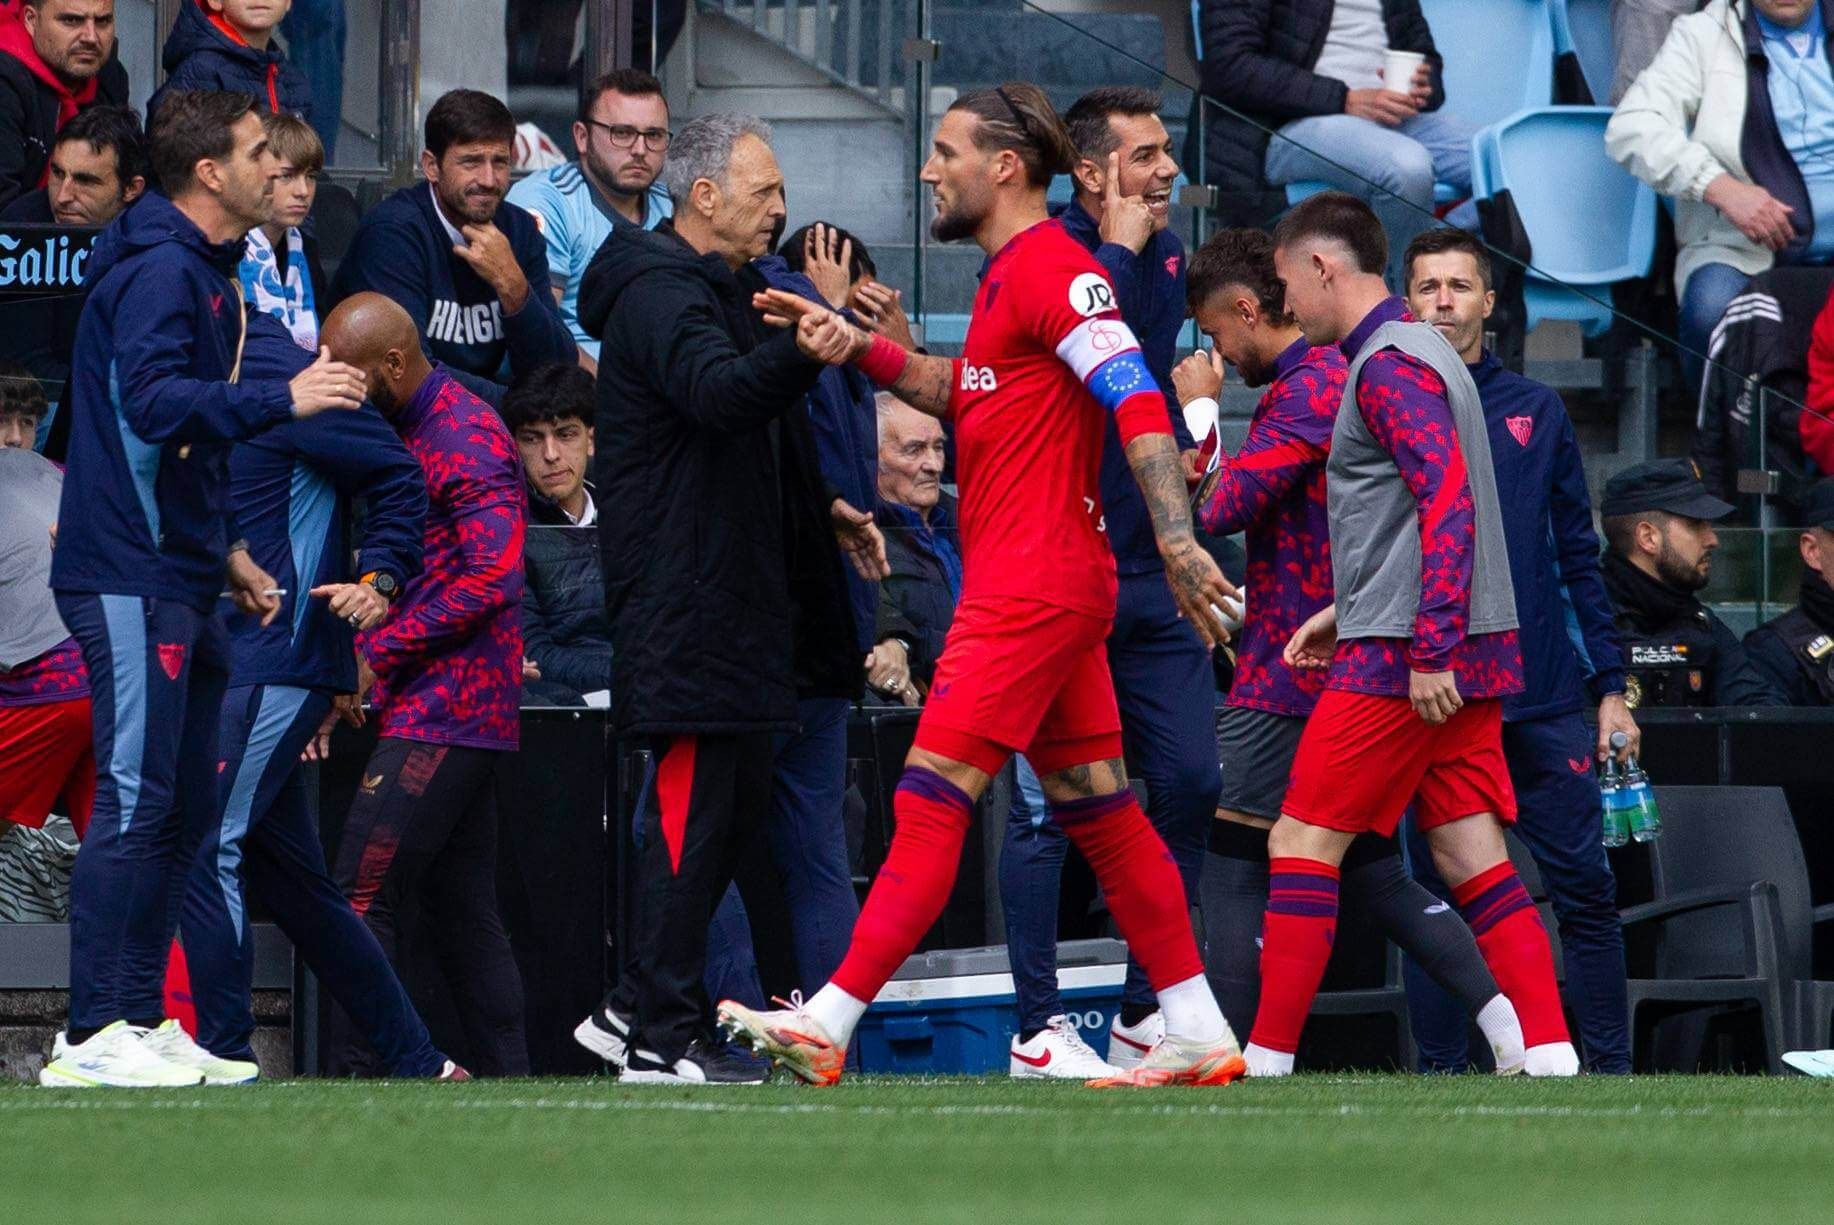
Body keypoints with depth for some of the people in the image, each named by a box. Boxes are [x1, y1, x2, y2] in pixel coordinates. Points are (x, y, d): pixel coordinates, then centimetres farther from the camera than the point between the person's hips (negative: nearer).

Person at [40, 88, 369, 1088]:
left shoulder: (203, 273, 21)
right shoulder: (160, 271, -12)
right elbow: (154, 400, -27)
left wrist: (228, 555, 24)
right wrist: (284, 398, -30)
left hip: (179, 582, 10)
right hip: (131, 580, -10)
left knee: (181, 809, 11)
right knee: (135, 800, -12)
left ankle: (144, 1021, 15)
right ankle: (95, 1034, -13)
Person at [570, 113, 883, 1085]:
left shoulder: (722, 290, 21)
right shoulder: (658, 294, -13)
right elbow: (722, 395, -33)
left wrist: (824, 512, 22)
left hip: (739, 594, 11)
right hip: (685, 597, -11)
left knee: (738, 805, 13)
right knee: (692, 806, -9)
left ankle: (639, 1010, 19)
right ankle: (662, 1038, -5)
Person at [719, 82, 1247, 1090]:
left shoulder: (1052, 270, -13)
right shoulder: (1010, 275, 19)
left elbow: (1138, 404, -21)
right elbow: (965, 392, 31)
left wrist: (1176, 541, -30)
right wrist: (858, 348, 17)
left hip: (1032, 590, -10)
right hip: (1055, 590, 10)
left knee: (931, 801, -11)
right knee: (1099, 814, 10)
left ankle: (828, 1026, -13)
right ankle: (1199, 1034, 11)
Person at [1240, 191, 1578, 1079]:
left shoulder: (1389, 365, -12)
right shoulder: (1419, 352, 19)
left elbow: (1446, 500, -22)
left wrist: (1428, 649, -25)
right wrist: (1349, 613, 24)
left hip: (1400, 662, -10)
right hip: (1461, 652, 10)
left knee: (1303, 844, -4)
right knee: (1470, 856, 6)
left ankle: (1266, 1059, -3)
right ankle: (1550, 1055, -2)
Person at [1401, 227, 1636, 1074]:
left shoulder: (1536, 412, 11)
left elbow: (1578, 554, 12)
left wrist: (1610, 685, 7)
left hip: (1545, 698, 2)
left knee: (1585, 888, -2)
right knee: (1437, 898, 1)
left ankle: (1610, 1069, 3)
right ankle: (1442, 1076, 6)